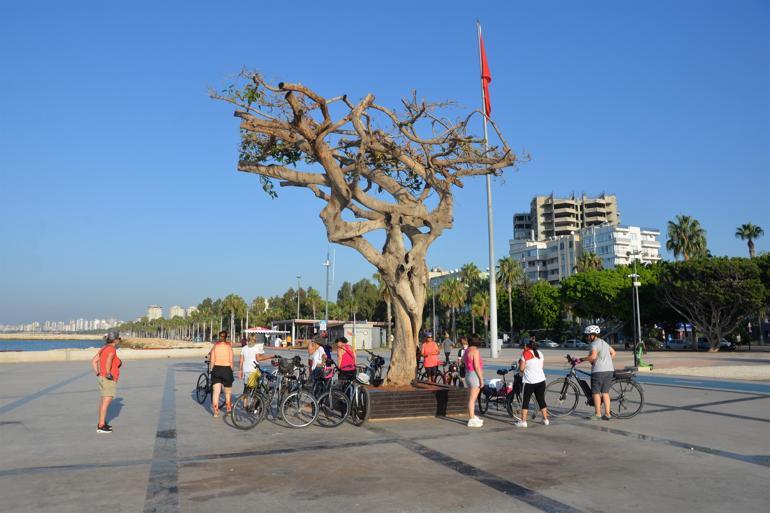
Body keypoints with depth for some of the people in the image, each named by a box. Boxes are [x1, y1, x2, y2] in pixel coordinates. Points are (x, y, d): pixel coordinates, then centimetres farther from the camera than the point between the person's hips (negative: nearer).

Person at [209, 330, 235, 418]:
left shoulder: (215, 346, 3)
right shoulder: (229, 346, -3)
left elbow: (212, 361, 1)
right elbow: (231, 361, -5)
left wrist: (211, 370, 11)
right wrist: (231, 370, 7)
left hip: (216, 369, 2)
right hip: (226, 369, -2)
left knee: (216, 391, 5)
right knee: (228, 391, 14)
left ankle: (215, 411, 3)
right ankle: (228, 409, 23)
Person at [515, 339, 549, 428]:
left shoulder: (525, 354, -10)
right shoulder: (540, 353, 8)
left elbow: (521, 368, -10)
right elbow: (541, 366, 16)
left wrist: (520, 362, 9)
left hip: (529, 381, -5)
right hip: (541, 380, 6)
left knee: (525, 401, 1)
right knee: (541, 400, 16)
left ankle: (523, 421, -1)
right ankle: (545, 419, 21)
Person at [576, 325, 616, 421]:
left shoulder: (594, 344, -10)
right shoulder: (604, 343, 19)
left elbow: (593, 356, -25)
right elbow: (613, 352, 27)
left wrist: (581, 359, -17)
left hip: (599, 371, -9)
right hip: (609, 370, 9)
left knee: (596, 392, 0)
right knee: (605, 392, 11)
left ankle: (597, 414, 3)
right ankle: (607, 414, 10)